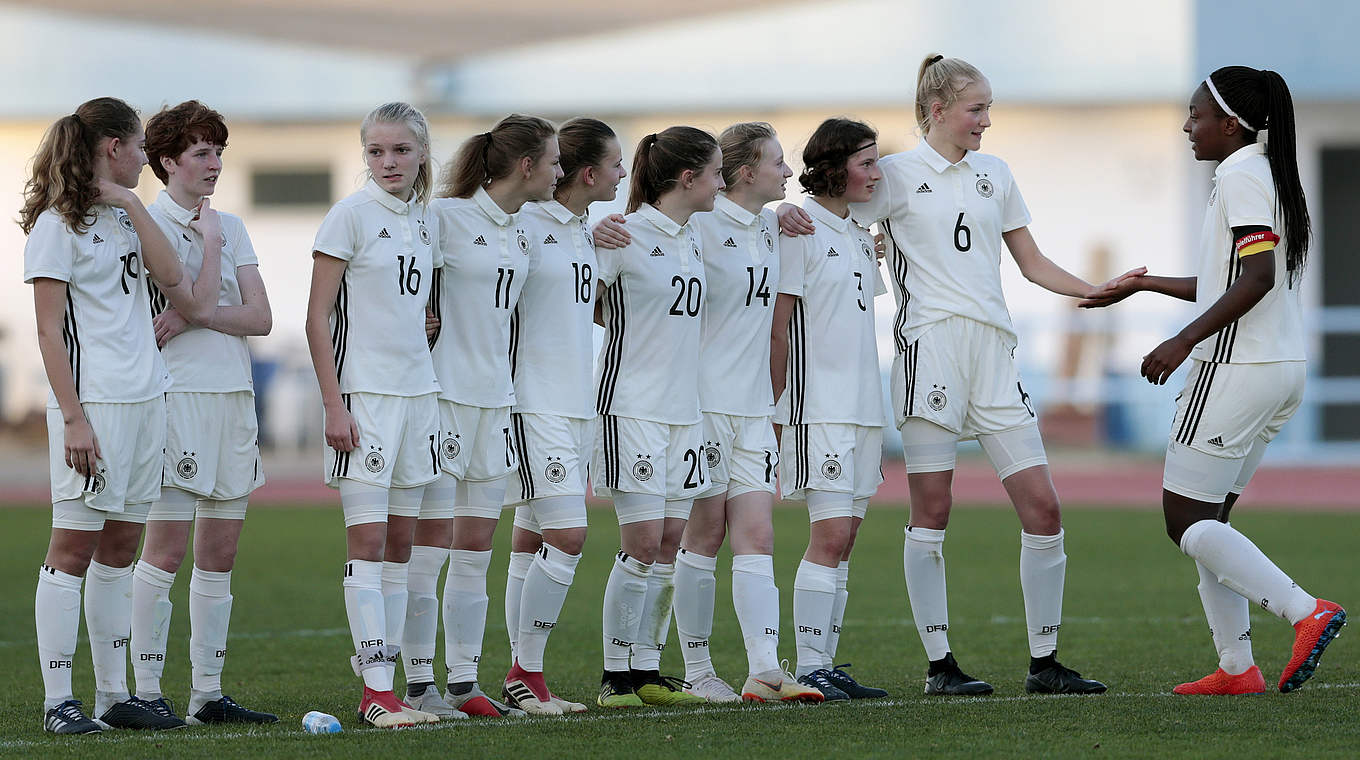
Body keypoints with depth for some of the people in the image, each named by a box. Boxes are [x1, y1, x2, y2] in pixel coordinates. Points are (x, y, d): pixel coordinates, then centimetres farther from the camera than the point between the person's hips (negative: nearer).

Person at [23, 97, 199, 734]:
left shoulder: (122, 217, 18)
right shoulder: (57, 224, -6)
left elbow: (170, 276, 2)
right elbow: (50, 332, -11)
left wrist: (128, 203, 0)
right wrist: (74, 418, -18)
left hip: (145, 395, 8)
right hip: (93, 401, -8)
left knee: (120, 545, 9)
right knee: (74, 545, -7)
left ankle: (114, 696, 12)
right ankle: (58, 700, -7)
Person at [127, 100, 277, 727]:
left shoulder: (232, 227, 16)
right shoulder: (150, 223, -3)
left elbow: (260, 317, 3)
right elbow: (197, 298, -14)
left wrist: (197, 315, -10)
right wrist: (209, 232, -8)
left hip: (234, 396, 7)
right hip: (179, 396, -7)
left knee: (221, 553, 7)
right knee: (166, 550, -9)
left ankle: (208, 693, 11)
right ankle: (147, 691, -6)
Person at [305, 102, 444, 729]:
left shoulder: (427, 221, 11)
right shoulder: (351, 216, -7)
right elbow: (317, 318, -8)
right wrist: (333, 405, -13)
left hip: (417, 393, 7)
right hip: (363, 393, -6)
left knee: (399, 546, 7)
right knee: (367, 542, -8)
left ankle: (385, 685, 10)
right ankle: (376, 693, -9)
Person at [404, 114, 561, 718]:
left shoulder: (523, 230, 13)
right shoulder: (446, 215, -10)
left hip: (496, 397, 7)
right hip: (444, 394, -7)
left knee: (475, 552, 8)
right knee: (430, 544, -4)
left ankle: (464, 683, 11)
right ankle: (419, 684, 0)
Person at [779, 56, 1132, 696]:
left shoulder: (994, 174, 18)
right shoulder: (897, 175, 3)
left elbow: (1033, 264, 21)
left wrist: (1100, 290, 9)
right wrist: (789, 214, -18)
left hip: (992, 350, 5)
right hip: (929, 346, -5)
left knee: (1042, 506, -2)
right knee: (931, 511, -3)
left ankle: (1044, 661, 6)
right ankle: (939, 664, 2)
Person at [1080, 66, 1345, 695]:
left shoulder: (1241, 176, -12)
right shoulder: (1262, 173, 19)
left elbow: (1257, 277, -23)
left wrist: (1184, 342, -22)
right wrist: (1144, 285, 34)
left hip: (1236, 368, -10)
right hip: (1279, 368, 10)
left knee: (1186, 521, -7)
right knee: (1205, 520, 13)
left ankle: (1305, 611, -18)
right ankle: (1237, 667, 9)